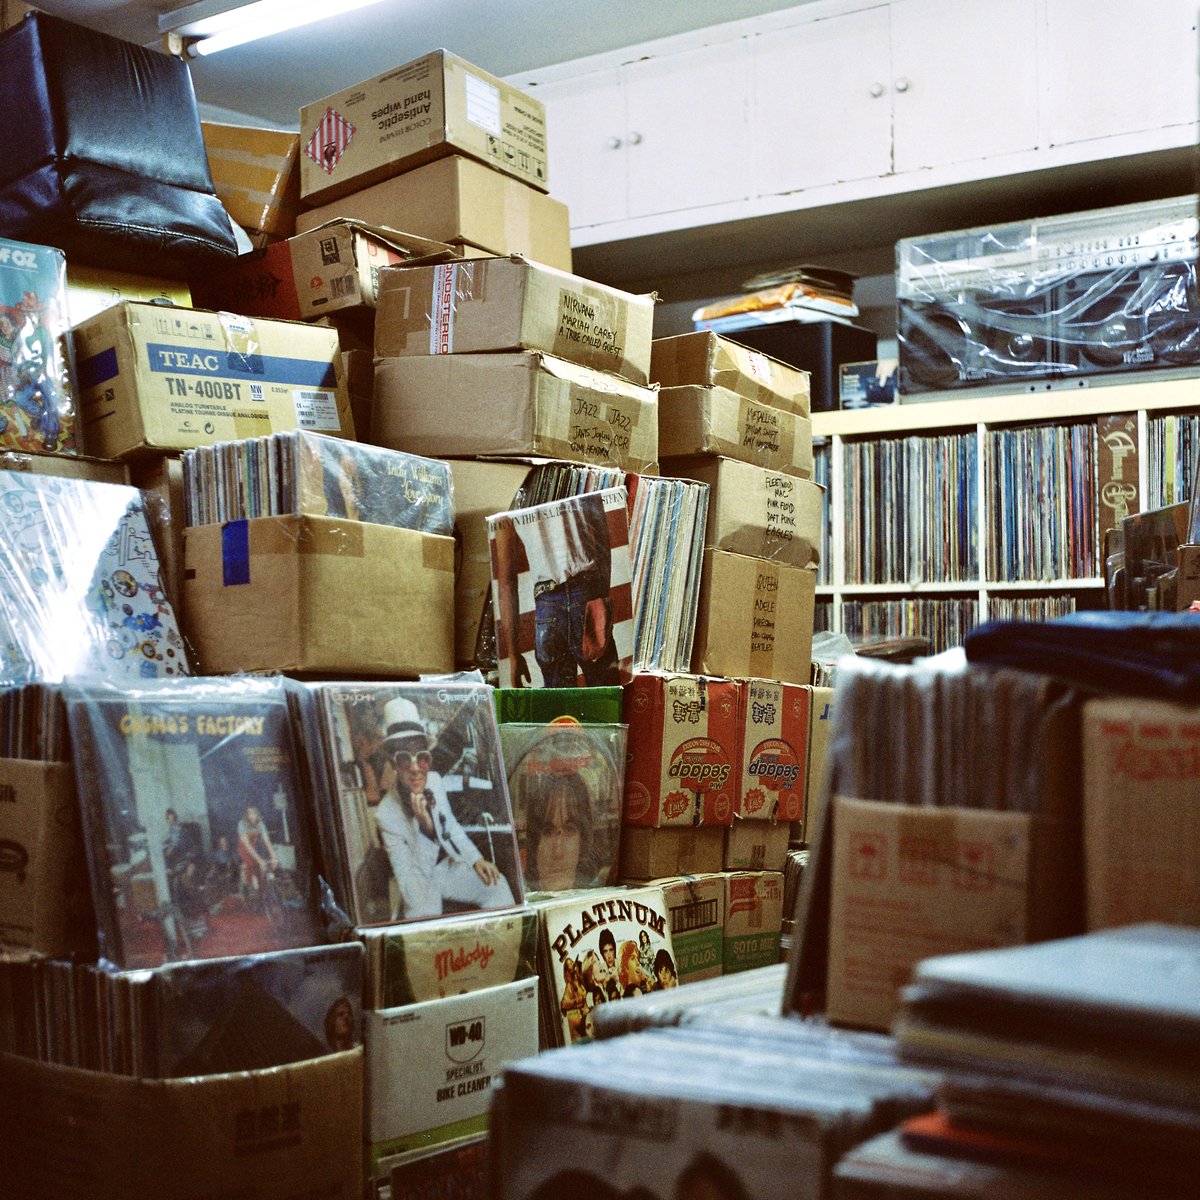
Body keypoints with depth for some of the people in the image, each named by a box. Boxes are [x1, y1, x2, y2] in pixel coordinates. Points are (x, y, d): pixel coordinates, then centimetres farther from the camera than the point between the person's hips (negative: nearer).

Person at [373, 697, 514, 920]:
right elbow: (413, 889, -29)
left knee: (496, 884, -7)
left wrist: (476, 860, 2)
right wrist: (424, 828, -37)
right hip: (419, 881, -6)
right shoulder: (386, 814, -27)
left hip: (448, 865, 6)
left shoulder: (435, 780, -10)